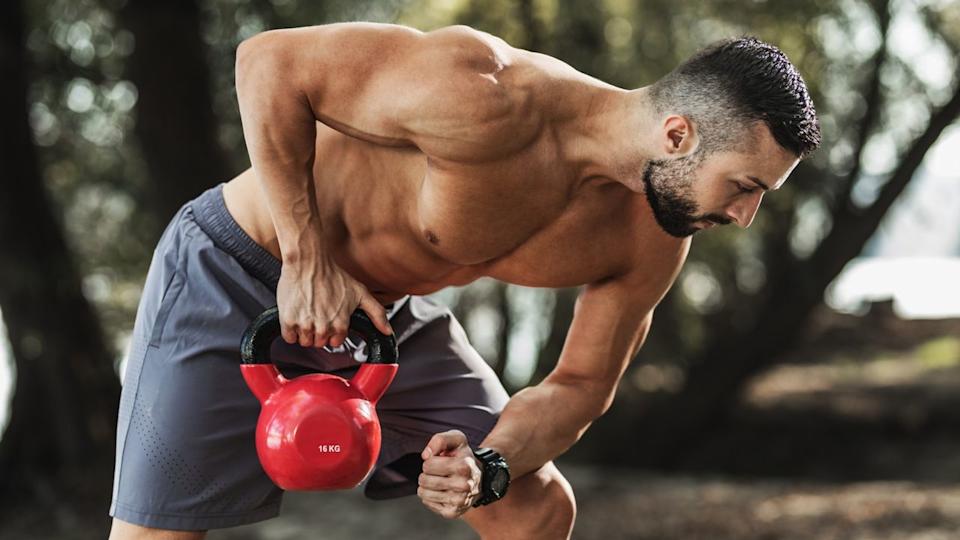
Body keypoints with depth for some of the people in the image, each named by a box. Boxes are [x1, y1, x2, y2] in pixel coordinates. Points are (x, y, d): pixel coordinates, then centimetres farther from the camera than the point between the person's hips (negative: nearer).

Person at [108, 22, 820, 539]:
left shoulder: (654, 243, -14)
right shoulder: (490, 102, -36)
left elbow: (581, 385, -2)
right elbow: (269, 61, -27)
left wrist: (489, 467, -23)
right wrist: (307, 256, -26)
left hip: (392, 311, 7)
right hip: (235, 278, -6)